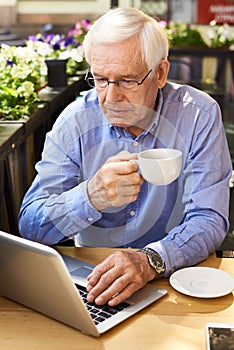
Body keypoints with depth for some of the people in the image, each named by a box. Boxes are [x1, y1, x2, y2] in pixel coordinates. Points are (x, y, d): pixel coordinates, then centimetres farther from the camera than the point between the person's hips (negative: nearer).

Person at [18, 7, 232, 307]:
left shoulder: (199, 115, -9)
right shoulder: (75, 120, -7)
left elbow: (208, 220, -13)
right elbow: (29, 226, -11)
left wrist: (151, 260, -32)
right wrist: (91, 196, -31)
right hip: (90, 278, 1)